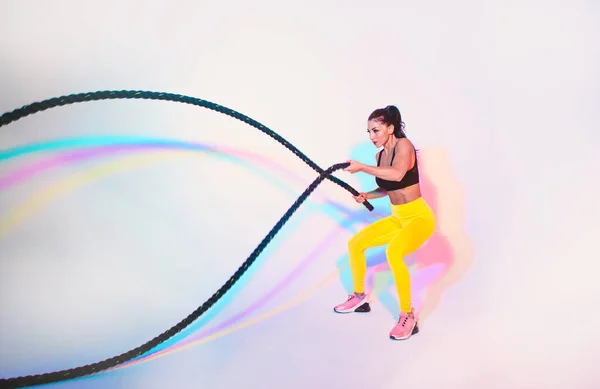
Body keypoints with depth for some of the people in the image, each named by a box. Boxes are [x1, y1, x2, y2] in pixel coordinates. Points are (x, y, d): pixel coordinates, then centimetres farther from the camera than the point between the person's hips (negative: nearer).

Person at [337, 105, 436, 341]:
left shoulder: (403, 144, -16)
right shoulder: (379, 155, 6)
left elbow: (397, 174, -37)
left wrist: (362, 167, -29)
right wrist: (367, 196, 4)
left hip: (420, 217, -9)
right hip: (397, 218, 9)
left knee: (393, 252, -35)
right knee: (354, 244, 8)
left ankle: (408, 317, -21)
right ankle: (359, 299, 25)